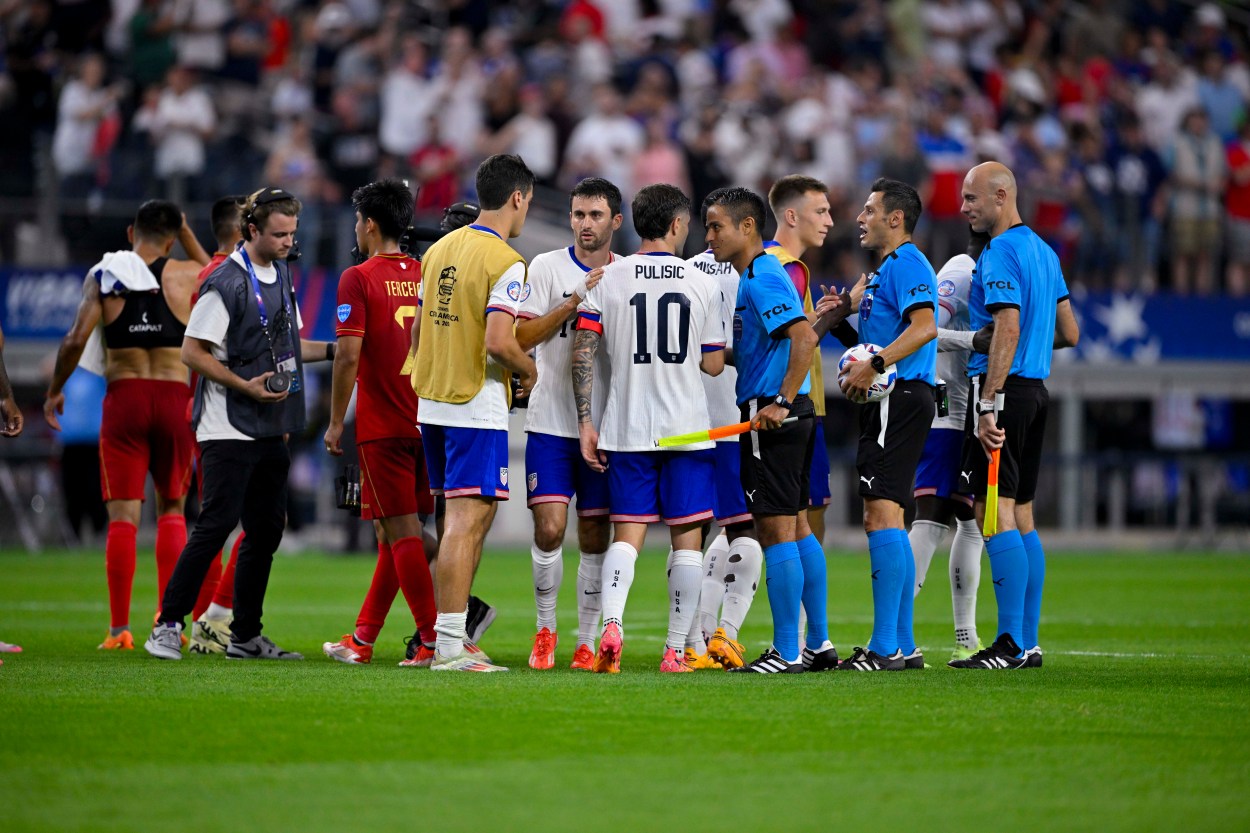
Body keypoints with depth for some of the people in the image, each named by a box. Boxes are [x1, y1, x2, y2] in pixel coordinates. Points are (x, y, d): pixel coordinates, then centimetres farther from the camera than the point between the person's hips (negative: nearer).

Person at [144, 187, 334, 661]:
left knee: (266, 531, 8)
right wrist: (245, 386, -19)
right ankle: (168, 626, -6)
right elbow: (192, 352, -13)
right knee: (217, 524, -12)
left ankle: (246, 637, 15)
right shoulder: (226, 282, -13)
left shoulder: (281, 276, 14)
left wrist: (333, 351, 10)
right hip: (228, 429, -8)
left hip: (271, 430, 8)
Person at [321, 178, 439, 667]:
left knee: (402, 532, -4)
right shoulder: (425, 276, 9)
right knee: (393, 532, 12)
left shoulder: (359, 279, -9)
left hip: (382, 426, -7)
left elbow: (348, 356, -15)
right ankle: (362, 639, 19)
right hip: (426, 422, 7)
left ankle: (435, 640, -9)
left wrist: (335, 423, -7)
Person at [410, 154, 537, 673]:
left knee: (467, 517, 16)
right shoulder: (506, 263, -13)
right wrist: (529, 370, -4)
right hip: (477, 407, -8)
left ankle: (450, 635, 17)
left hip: (432, 401, 8)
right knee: (467, 520, -7)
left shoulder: (439, 250, 11)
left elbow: (417, 333, 16)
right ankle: (448, 646, -10)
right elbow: (498, 342, -22)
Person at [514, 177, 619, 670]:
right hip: (551, 421, -2)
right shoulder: (547, 268, 0)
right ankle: (545, 630, 8)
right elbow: (522, 337, -9)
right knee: (549, 526, -11)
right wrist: (577, 301, -17)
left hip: (605, 425, 2)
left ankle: (587, 642, 11)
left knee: (595, 537, 2)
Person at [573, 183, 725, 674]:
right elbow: (713, 364, 5)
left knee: (627, 535, 4)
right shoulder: (701, 284, 1)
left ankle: (612, 624, -21)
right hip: (687, 429, -1)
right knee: (686, 538, 5)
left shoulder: (608, 279, 1)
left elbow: (583, 352, -5)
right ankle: (676, 650, 3)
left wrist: (585, 422, -1)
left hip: (626, 429, 1)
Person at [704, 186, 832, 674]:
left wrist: (782, 402, -26)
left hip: (770, 418, -11)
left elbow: (804, 337, -26)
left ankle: (786, 652, -7)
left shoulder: (761, 279, -14)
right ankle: (818, 644, 18)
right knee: (797, 528, 13)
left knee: (776, 530, -8)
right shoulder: (757, 276, 17)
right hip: (792, 415, 11)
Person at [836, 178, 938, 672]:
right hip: (890, 402, 11)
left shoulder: (905, 265, -10)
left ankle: (885, 647, -16)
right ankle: (903, 645, 14)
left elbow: (924, 326, -25)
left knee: (881, 515, -14)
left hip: (899, 402, -11)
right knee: (888, 520, 12)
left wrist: (874, 365, -26)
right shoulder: (886, 270, 23)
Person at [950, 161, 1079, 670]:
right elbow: (1069, 333, 20)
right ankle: (1028, 643, 12)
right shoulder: (1044, 252, 16)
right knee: (1021, 518, 11)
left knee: (995, 514, -10)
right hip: (1036, 389, 10)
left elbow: (1008, 328, -22)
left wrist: (988, 405, -25)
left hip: (1003, 387, -10)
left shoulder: (1000, 254, -12)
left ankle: (1010, 644, -14)